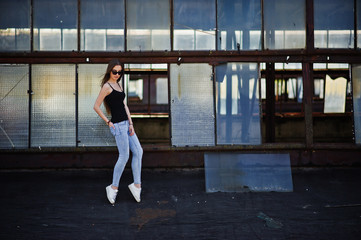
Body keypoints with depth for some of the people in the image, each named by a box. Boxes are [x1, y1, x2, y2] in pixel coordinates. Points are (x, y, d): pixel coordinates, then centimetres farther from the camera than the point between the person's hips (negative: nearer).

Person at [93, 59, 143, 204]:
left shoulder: (118, 85, 16)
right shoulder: (107, 86, -8)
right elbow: (96, 106, -10)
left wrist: (130, 124, 6)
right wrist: (108, 122, -7)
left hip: (126, 124, 9)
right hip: (118, 125, -9)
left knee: (138, 151, 5)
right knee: (124, 157, -5)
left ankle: (136, 185, 11)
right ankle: (113, 187, 8)